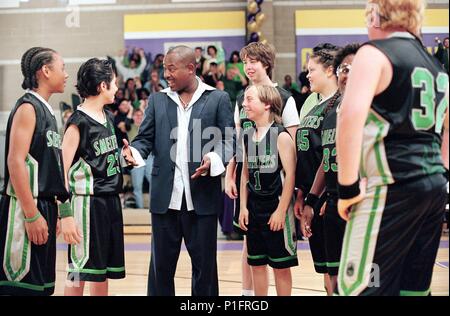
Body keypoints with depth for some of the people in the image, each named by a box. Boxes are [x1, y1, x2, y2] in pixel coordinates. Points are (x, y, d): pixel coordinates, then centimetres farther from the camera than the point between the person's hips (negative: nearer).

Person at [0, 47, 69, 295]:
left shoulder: (45, 110, 16)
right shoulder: (28, 107, -11)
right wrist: (32, 215, -22)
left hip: (44, 206, 9)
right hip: (26, 209, -9)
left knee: (40, 285, 12)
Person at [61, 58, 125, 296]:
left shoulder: (107, 117, 11)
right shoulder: (78, 122, -13)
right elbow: (62, 170, -16)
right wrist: (66, 215, -20)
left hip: (111, 200, 8)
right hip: (88, 202, -8)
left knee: (102, 272, 14)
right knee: (79, 273, -2)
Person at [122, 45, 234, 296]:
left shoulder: (218, 99, 4)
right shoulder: (157, 100, 12)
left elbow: (228, 140, 0)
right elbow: (146, 138, 10)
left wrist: (213, 160, -19)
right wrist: (134, 151, -12)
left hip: (202, 197, -2)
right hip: (165, 197, 2)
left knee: (204, 265, 6)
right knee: (161, 265, 8)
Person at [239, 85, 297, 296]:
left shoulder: (281, 136, -11)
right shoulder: (248, 136, 7)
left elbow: (290, 175, -14)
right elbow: (245, 173, 12)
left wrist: (281, 210, -16)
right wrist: (243, 207, 6)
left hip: (276, 208, -6)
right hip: (254, 209, 6)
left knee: (280, 265, 3)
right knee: (256, 263, 12)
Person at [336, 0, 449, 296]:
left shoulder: (375, 52, -6)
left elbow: (351, 116, -21)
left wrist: (348, 186, -16)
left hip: (391, 189, -8)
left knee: (360, 288, -5)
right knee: (415, 287, 15)